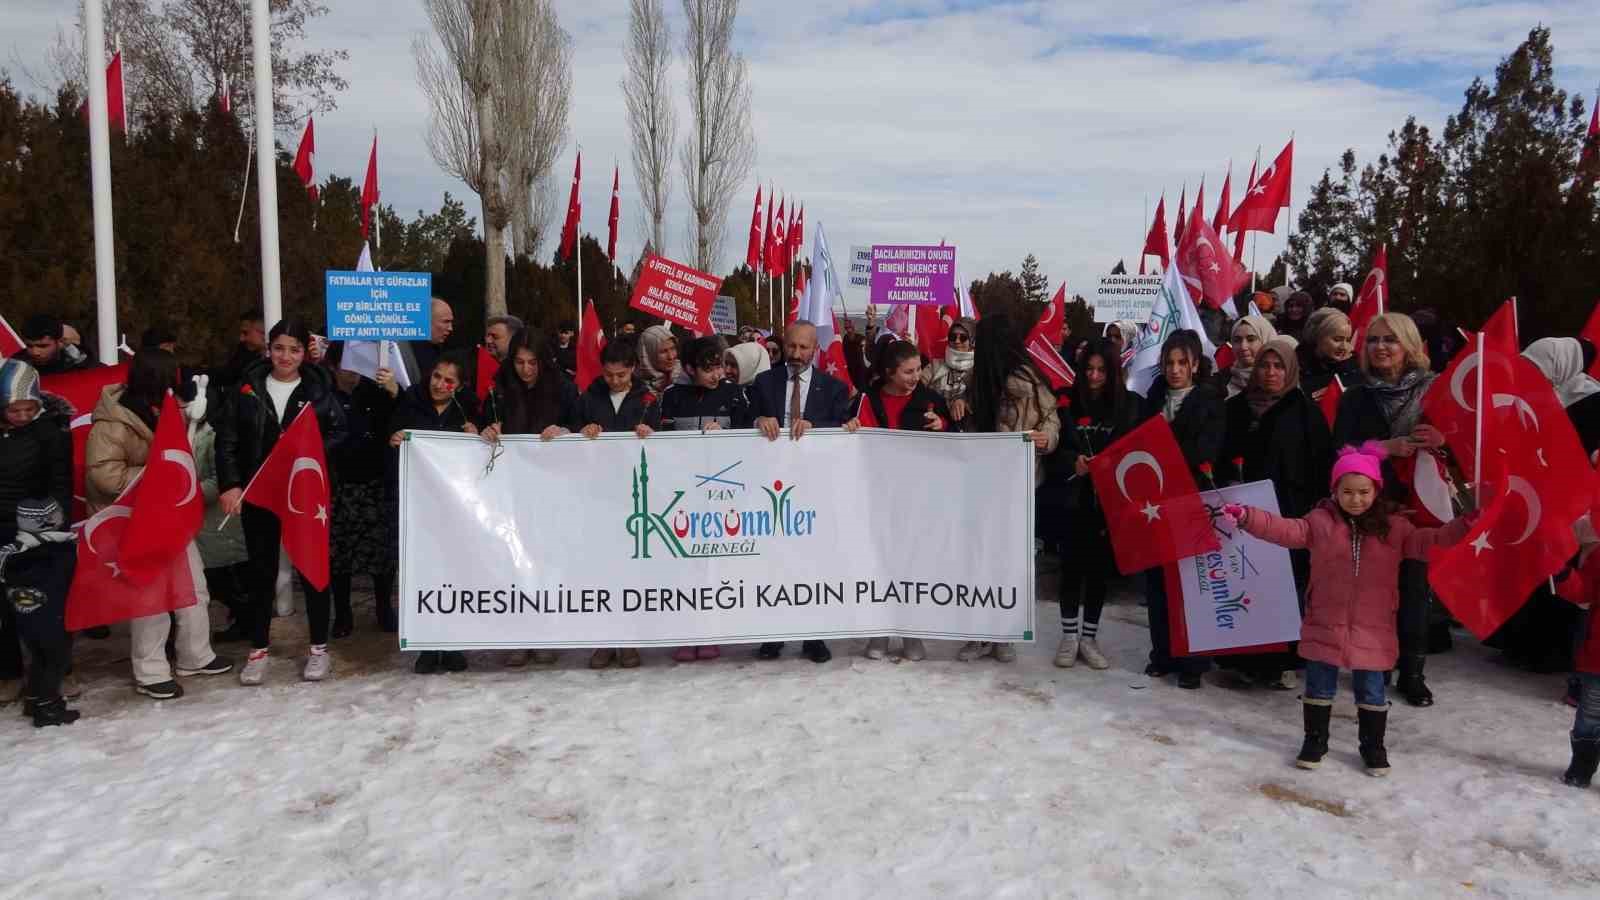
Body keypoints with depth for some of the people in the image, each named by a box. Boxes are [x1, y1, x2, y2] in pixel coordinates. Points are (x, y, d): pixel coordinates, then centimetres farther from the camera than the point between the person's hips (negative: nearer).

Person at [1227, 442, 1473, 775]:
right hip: (1325, 625, 0)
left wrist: (1465, 525, -19)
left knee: (1371, 692, 12)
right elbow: (1285, 530, -14)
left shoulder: (1394, 526, -1)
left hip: (1372, 628, 0)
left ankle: (1373, 746, 29)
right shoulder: (1320, 521, -4)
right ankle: (1315, 740, 27)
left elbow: (1428, 543, -4)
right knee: (1319, 687, 12)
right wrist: (1246, 516, -28)